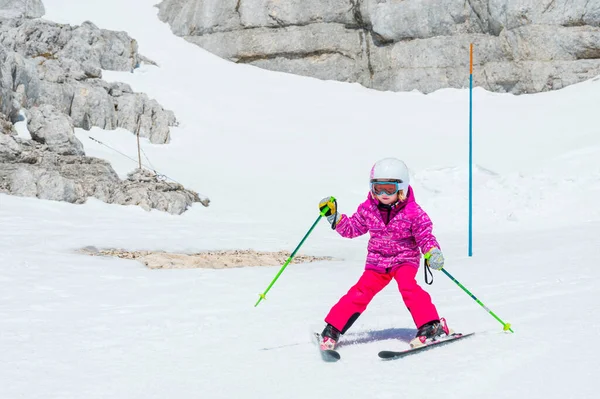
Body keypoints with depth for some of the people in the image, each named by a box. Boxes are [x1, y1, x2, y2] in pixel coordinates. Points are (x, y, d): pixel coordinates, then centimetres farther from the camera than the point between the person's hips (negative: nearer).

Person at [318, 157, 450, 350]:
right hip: (377, 261, 3)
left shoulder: (412, 211, -15)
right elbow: (352, 228, 9)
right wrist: (334, 217, -3)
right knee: (360, 292, -6)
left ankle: (431, 327, -24)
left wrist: (432, 252, -28)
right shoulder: (368, 209, -4)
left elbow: (425, 235, -10)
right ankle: (332, 329, 3)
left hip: (405, 259, -3)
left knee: (408, 286, -28)